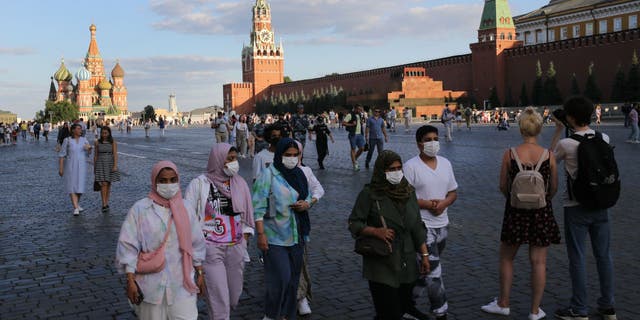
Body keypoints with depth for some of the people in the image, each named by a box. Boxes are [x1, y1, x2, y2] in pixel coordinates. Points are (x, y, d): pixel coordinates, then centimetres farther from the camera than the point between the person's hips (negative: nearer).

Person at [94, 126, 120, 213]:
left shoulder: (113, 143, 0)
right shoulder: (97, 142, 3)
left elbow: (115, 154, -7)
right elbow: (95, 155, 8)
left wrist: (115, 166, -17)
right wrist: (94, 167, 9)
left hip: (110, 164, 1)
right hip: (100, 164, -1)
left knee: (108, 184, 9)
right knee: (103, 184, -11)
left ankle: (106, 203, 22)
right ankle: (104, 205, -13)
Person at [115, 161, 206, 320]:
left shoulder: (186, 209, 4)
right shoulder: (140, 209, -5)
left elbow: (196, 244, 11)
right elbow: (128, 246, -5)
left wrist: (200, 274, 11)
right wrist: (130, 281, -8)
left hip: (181, 283, 2)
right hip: (151, 284, -2)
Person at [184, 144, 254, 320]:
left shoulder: (240, 183, 6)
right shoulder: (199, 184, -7)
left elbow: (247, 214, 14)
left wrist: (244, 240, 9)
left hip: (236, 248, 5)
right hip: (211, 249, -5)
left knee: (234, 297, 14)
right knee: (219, 300, -7)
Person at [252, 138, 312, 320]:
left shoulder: (299, 174, 9)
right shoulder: (268, 175, -10)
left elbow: (308, 197, 20)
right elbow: (259, 207, -13)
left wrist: (306, 204, -4)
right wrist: (260, 234, -18)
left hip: (296, 236, 6)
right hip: (274, 237, -6)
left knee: (293, 279, 11)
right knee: (280, 278, -10)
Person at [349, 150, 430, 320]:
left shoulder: (409, 191, 8)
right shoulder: (369, 194, -8)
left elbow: (417, 227, 12)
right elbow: (353, 223, -5)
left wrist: (424, 254, 9)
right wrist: (376, 231, -20)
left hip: (407, 266, 5)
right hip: (382, 266, -5)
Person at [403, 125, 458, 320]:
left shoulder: (445, 163, 8)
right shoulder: (411, 166, -11)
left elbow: (453, 193, 12)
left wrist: (444, 203, -9)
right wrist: (427, 204, -21)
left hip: (442, 224, 7)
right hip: (422, 225, -6)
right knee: (433, 271, -7)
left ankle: (409, 304, 32)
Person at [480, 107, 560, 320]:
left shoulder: (509, 154, -11)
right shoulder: (548, 155, -9)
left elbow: (503, 186, -4)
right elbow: (554, 188, 1)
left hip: (515, 212, 0)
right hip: (542, 213, 1)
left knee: (507, 258, 17)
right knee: (538, 262, 10)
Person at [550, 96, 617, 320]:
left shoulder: (566, 144, -17)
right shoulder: (604, 139, -2)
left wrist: (558, 130, 5)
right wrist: (570, 130, 16)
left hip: (576, 207, -5)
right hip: (601, 204, 5)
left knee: (577, 258, 5)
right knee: (603, 255, 15)